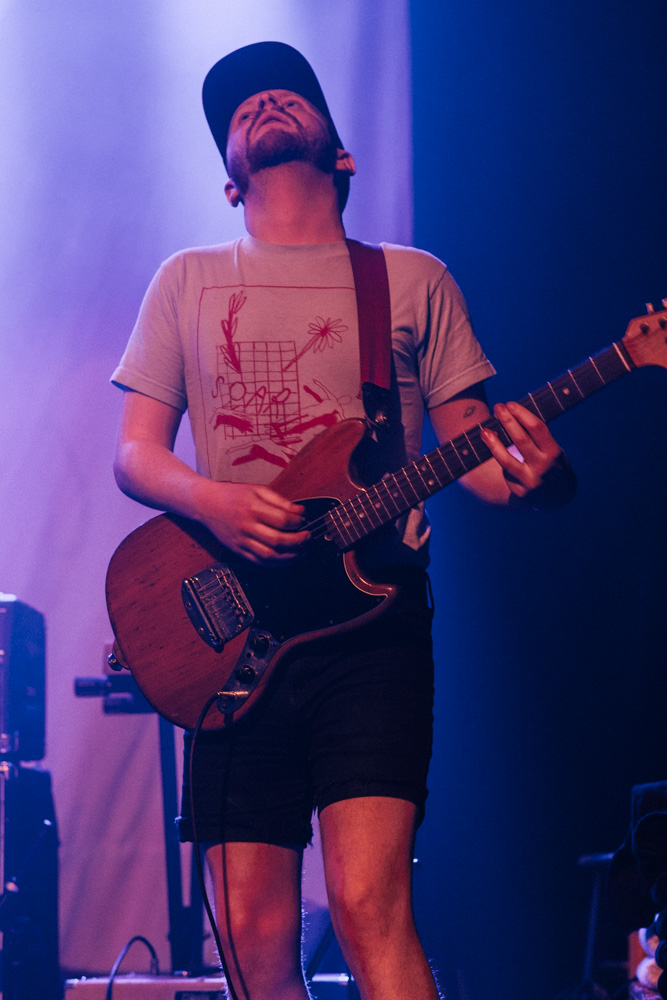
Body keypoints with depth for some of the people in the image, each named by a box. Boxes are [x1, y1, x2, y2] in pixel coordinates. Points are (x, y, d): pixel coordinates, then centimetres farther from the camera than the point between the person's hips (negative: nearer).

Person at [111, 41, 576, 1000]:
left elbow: (471, 452, 9)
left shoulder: (414, 281, 12)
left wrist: (531, 476, -16)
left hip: (372, 622, -2)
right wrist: (219, 505, -12)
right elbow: (135, 454, 11)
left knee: (368, 902, -19)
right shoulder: (188, 282, 15)